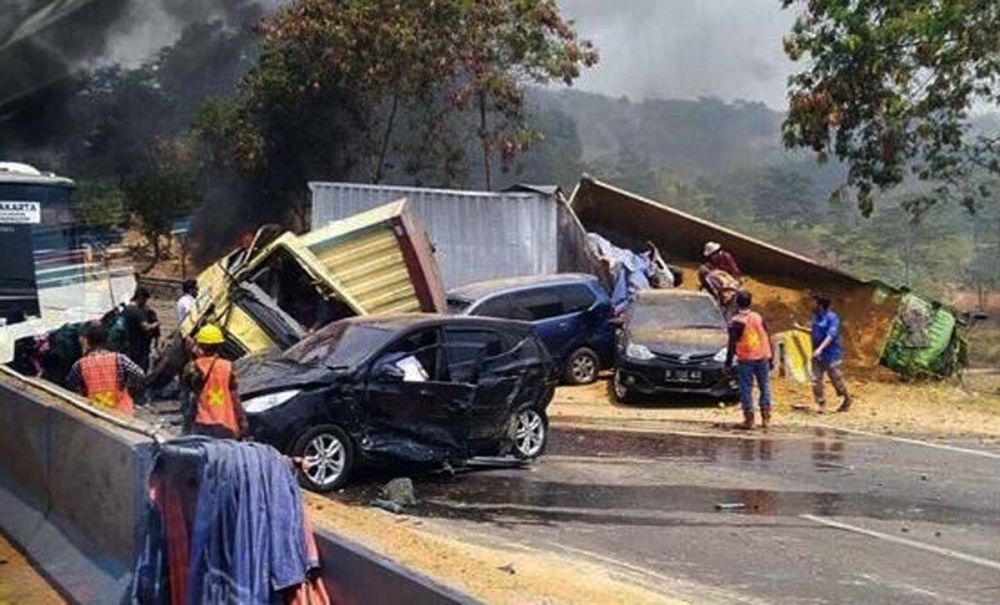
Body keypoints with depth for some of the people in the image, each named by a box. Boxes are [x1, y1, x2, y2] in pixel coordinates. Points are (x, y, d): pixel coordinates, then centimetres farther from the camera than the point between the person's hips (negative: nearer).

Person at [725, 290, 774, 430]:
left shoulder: (736, 322, -10)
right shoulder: (758, 317, 4)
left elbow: (732, 344, -10)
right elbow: (767, 339, 7)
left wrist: (728, 362, -3)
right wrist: (770, 358, 14)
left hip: (745, 360, -4)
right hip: (762, 357, 4)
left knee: (746, 389, 3)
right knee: (765, 387, 12)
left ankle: (749, 419, 4)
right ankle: (766, 418, 11)